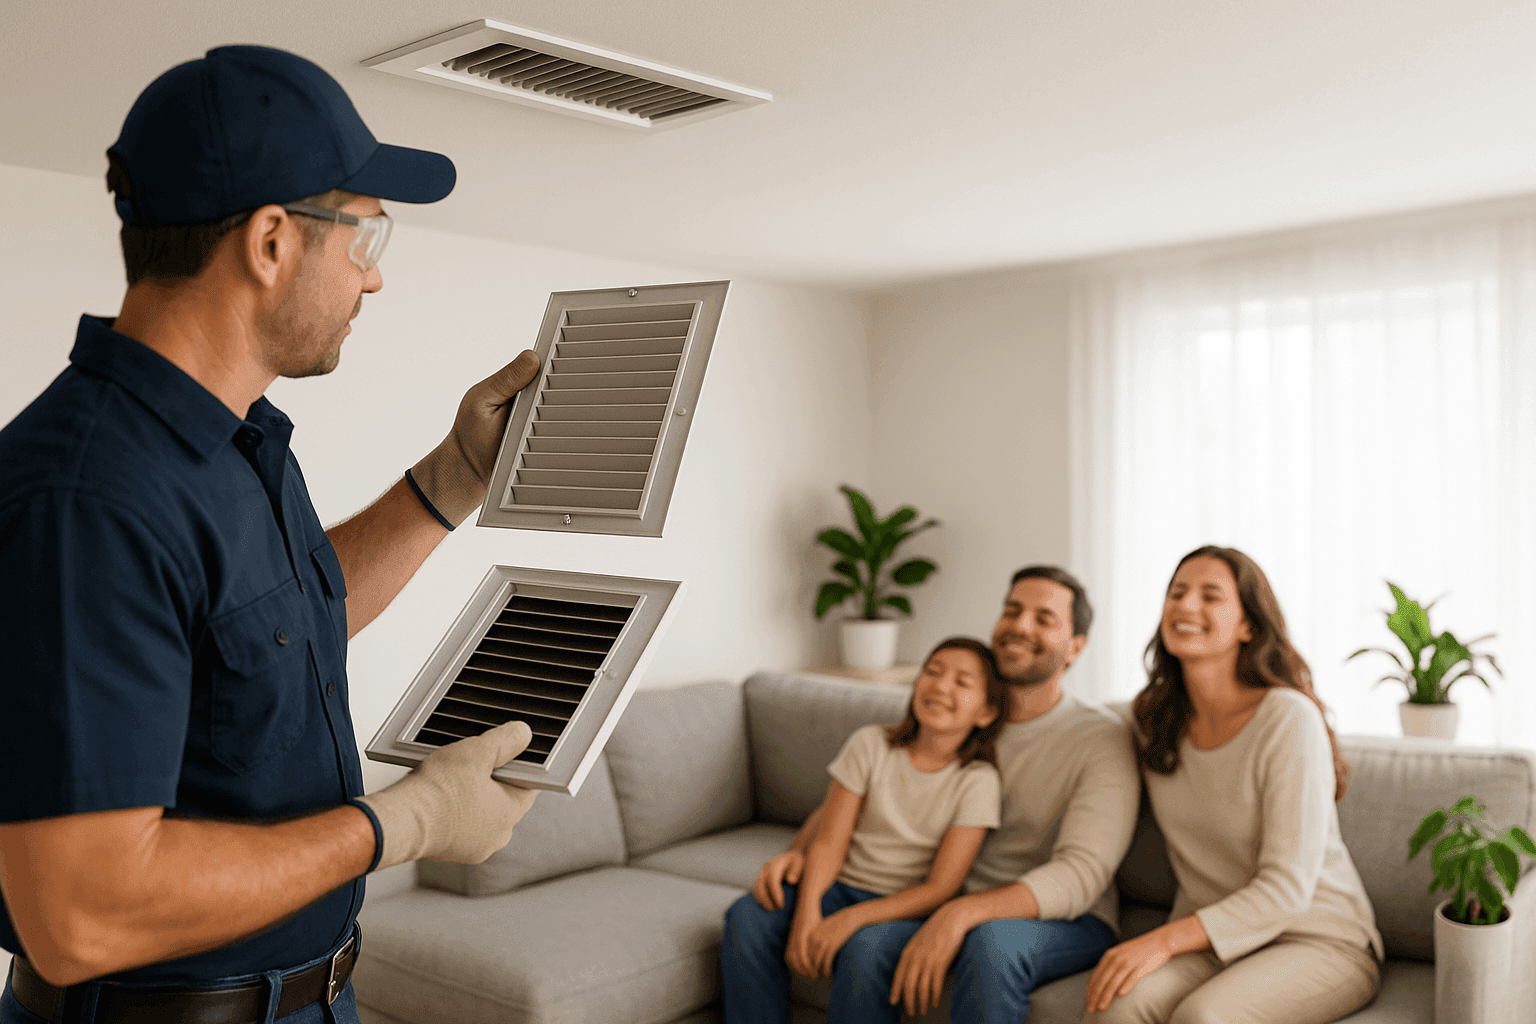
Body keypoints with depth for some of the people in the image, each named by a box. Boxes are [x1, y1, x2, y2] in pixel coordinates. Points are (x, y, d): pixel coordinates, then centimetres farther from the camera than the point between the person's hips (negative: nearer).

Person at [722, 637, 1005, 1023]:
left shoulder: (977, 780, -7)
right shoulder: (870, 744, -1)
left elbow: (940, 888, -12)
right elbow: (829, 842, -4)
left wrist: (851, 918, -25)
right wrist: (806, 912, -23)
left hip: (903, 906, -2)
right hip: (840, 886, 3)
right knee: (747, 916, -22)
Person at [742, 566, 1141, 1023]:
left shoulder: (1102, 740, -9)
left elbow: (1082, 874, -22)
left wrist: (961, 914, -36)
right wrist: (798, 851, -9)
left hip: (1070, 921, -3)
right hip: (960, 908, 4)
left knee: (992, 941, -38)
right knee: (866, 945, -28)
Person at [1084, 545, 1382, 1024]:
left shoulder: (1290, 720, -16)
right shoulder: (1154, 720, 3)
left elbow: (1287, 887, -20)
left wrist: (1165, 940, -26)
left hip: (1318, 939, -4)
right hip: (1208, 938, 4)